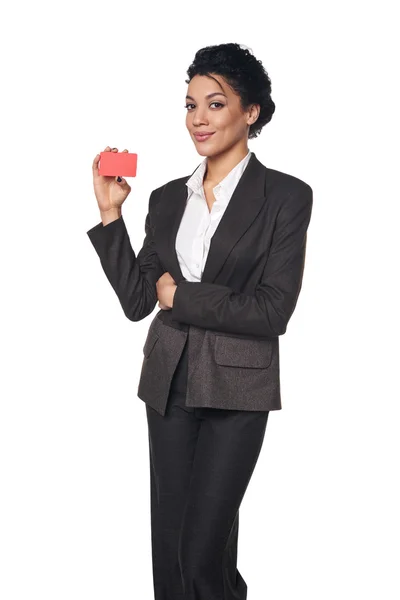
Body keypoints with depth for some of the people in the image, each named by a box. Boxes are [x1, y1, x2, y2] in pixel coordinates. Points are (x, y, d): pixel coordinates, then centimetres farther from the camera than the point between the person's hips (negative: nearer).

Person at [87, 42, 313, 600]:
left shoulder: (286, 196, -7)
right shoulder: (168, 198, 7)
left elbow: (273, 310, -14)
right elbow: (136, 299, 2)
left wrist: (180, 296, -9)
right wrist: (110, 213, -3)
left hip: (236, 389, -5)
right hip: (168, 382, 5)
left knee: (203, 550, -3)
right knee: (168, 543, 12)